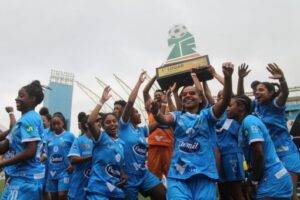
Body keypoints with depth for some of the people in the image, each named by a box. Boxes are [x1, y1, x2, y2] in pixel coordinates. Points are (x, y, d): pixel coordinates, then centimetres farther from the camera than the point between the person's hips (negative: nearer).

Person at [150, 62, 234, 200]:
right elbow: (164, 119, -8)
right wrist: (156, 113, -32)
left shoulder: (206, 115, 10)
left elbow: (226, 101, -6)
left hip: (204, 174, 0)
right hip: (178, 174, 0)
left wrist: (227, 77, -22)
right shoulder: (177, 116, 13)